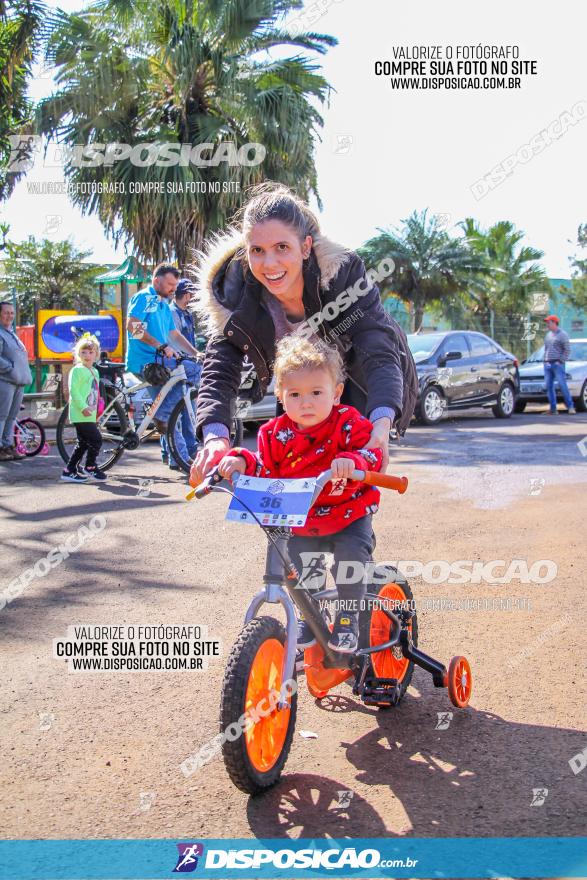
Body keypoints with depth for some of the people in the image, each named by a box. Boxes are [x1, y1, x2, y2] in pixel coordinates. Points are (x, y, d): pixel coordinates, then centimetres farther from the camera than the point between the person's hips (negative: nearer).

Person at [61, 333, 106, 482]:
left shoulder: (95, 372, 17)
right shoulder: (77, 370, -10)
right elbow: (73, 390, -18)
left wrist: (94, 408, 21)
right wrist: (83, 407, -25)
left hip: (90, 415, 9)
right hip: (81, 415, -9)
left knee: (83, 444, 12)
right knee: (96, 439, -10)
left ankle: (69, 472, 18)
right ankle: (90, 468, 4)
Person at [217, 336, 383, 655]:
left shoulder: (348, 422, -13)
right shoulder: (276, 433, -3)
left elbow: (372, 453, -24)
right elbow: (265, 469, 1)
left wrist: (352, 461, -45)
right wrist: (242, 461, -18)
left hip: (348, 516, -3)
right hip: (300, 522, 3)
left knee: (351, 554, -24)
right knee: (296, 563, -3)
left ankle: (348, 616, 0)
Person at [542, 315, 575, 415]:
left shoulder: (562, 335, -3)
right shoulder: (548, 335, 18)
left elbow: (567, 350, -8)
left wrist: (561, 361, -14)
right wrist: (545, 360, 11)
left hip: (557, 364, -7)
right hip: (547, 364, 7)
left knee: (562, 385, -13)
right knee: (549, 387, 2)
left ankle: (570, 407, -8)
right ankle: (553, 409, 4)